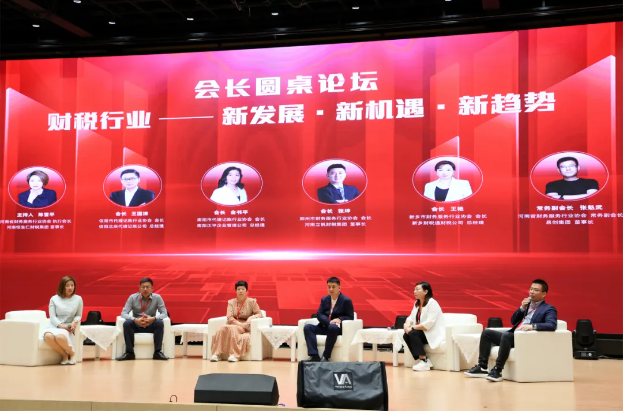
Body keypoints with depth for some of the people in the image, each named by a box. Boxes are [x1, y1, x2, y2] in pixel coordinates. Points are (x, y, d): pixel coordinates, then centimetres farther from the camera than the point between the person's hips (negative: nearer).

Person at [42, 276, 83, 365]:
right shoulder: (54, 299, 6)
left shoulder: (78, 299, 7)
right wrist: (61, 325, -16)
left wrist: (75, 322, -10)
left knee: (60, 337, -39)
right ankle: (64, 355, -12)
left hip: (67, 328, -1)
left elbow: (79, 315, 13)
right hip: (54, 326, 1)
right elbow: (52, 317, 2)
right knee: (48, 336, -38)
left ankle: (72, 353, -6)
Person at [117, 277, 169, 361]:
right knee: (127, 323, -31)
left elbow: (164, 314, -9)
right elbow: (123, 313, -11)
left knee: (160, 323, -31)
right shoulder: (133, 297, -5)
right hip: (136, 325, 0)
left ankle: (157, 352, -23)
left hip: (151, 326, 0)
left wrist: (153, 318, -30)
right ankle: (129, 352, -23)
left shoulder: (157, 298, -5)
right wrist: (135, 320, -31)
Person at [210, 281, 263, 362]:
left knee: (232, 328, -36)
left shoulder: (251, 302, 3)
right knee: (223, 328, -33)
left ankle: (234, 355, -41)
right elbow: (229, 318, -1)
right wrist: (240, 324, -17)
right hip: (233, 325, 2)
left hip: (245, 329, -2)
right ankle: (216, 353, -37)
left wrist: (251, 318, -18)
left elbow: (260, 314, 3)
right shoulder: (231, 302, 10)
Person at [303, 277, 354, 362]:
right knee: (307, 327, -19)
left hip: (338, 327, -5)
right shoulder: (324, 300, 15)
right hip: (324, 326, 5)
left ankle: (325, 356, -32)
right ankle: (314, 355, -28)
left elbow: (350, 317, 0)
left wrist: (339, 319, -21)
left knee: (332, 327, -40)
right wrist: (329, 322, -18)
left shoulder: (346, 301, 2)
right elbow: (319, 314, 3)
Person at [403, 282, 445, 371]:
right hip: (423, 332, 8)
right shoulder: (417, 303, 12)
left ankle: (424, 361, -23)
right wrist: (407, 324, -15)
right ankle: (423, 360, -14)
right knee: (406, 335, -16)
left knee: (413, 334, -28)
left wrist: (413, 328, -24)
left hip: (434, 334, -8)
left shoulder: (432, 303, -16)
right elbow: (411, 317, 9)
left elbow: (429, 324, -25)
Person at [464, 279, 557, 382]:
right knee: (486, 332, -3)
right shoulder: (527, 304, 24)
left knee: (506, 335, -36)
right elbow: (513, 321, 22)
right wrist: (522, 308, 6)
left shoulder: (549, 309, 2)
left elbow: (552, 325, -17)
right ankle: (482, 368, -7)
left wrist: (533, 326, -32)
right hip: (512, 336, 8)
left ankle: (497, 371, -31)